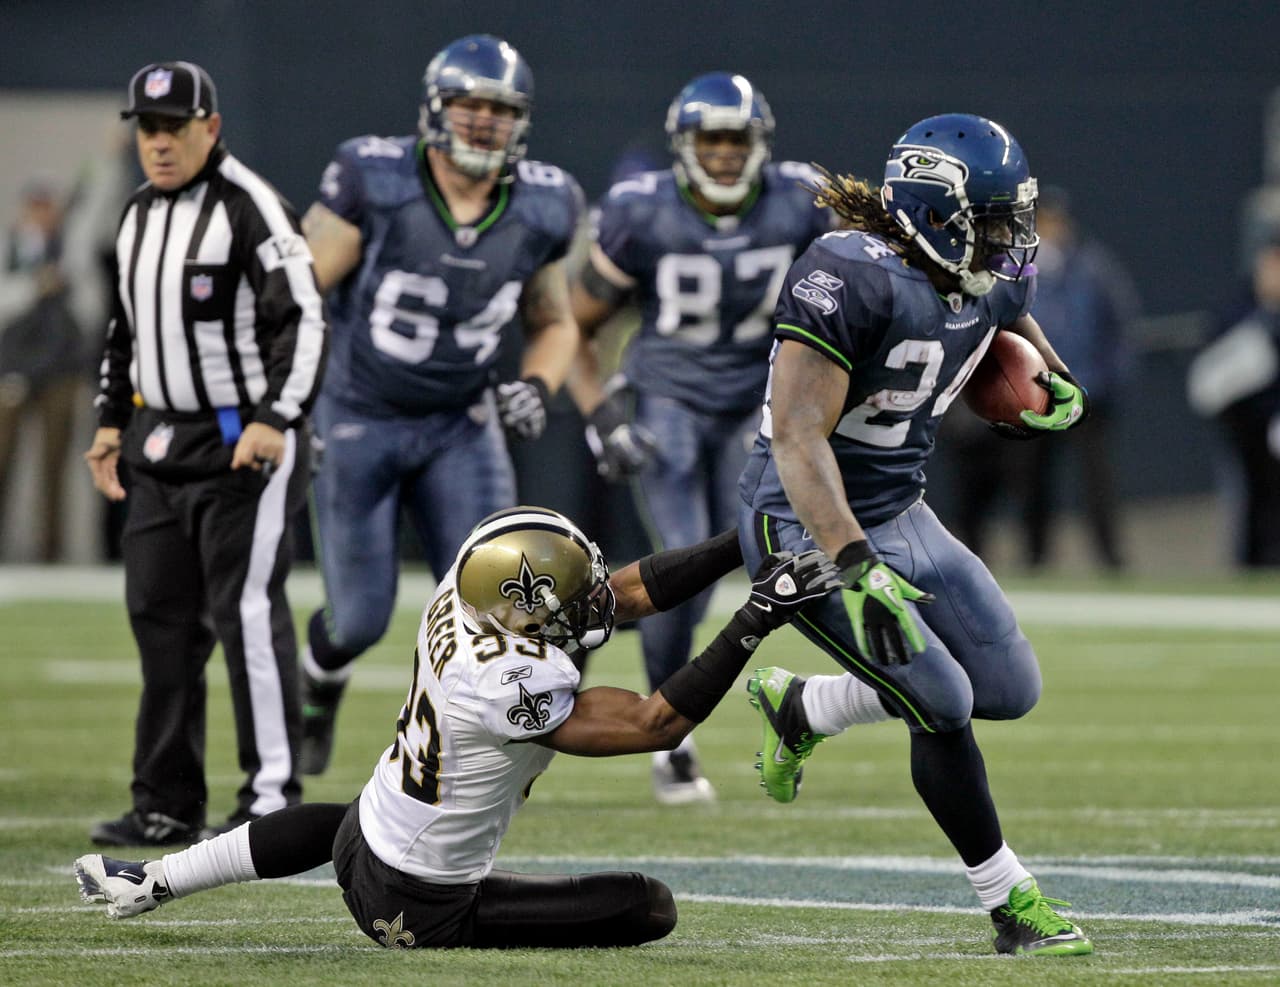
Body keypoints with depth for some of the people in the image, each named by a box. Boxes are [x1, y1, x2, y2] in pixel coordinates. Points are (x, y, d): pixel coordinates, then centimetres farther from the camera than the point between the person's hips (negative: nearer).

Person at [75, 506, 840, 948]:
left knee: (333, 823, 43)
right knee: (653, 908, -8)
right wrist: (753, 626, -28)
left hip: (361, 847, 8)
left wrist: (748, 546, -8)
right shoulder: (518, 685, -35)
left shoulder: (468, 594, -11)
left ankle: (148, 883, 45)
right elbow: (656, 725, -26)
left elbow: (633, 588, -3)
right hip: (420, 905, -8)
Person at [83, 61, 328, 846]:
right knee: (160, 616, 7)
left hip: (246, 443, -8)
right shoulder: (140, 215, 13)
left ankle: (275, 792, -6)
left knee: (247, 610, -11)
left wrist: (275, 421, -23)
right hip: (163, 443, 8)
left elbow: (304, 322, -16)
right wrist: (113, 420, 18)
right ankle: (169, 805, 12)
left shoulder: (251, 208, -12)